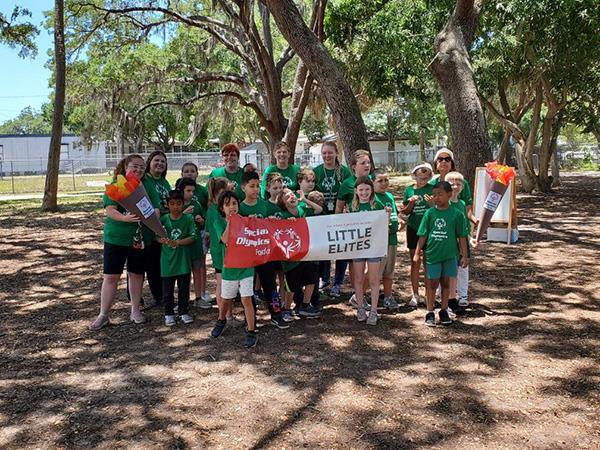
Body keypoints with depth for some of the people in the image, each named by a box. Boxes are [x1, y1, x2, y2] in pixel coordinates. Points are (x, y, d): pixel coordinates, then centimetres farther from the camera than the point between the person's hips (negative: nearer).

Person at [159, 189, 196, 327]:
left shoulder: (188, 219, -5)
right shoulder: (164, 219, -1)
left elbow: (192, 238, -9)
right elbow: (157, 237, -1)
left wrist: (177, 242, -22)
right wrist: (162, 240, -24)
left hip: (183, 260, -1)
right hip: (168, 260, 1)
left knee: (184, 288, 10)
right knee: (167, 289, 9)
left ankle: (183, 312, 26)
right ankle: (169, 314, 23)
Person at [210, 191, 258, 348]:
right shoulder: (219, 223, -4)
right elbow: (225, 239, -22)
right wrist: (230, 221, -21)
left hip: (246, 266, -1)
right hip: (229, 267, 1)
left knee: (246, 300, -6)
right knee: (225, 300, 16)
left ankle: (251, 332, 2)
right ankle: (221, 321, 44)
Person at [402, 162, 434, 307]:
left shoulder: (432, 189, -2)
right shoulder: (409, 190, 4)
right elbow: (405, 212, 8)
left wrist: (432, 203, -20)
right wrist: (411, 203, -11)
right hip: (413, 228, 2)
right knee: (415, 262, 7)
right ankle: (415, 294, 16)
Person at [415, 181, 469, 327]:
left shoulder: (456, 214, -5)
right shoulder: (430, 213, -3)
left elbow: (462, 237, 0)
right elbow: (422, 235, 1)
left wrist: (464, 256, 0)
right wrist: (417, 253, 0)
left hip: (449, 254, 0)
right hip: (432, 254, 0)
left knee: (445, 282, 11)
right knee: (432, 283, 6)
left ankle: (444, 311, 24)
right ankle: (430, 313, 14)